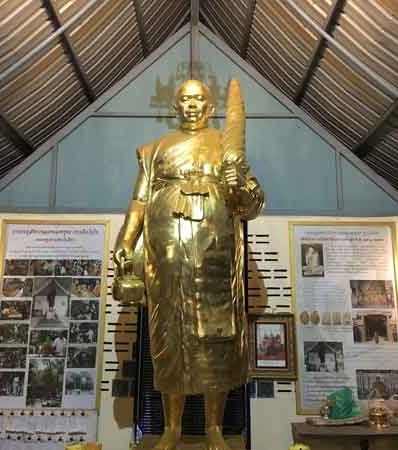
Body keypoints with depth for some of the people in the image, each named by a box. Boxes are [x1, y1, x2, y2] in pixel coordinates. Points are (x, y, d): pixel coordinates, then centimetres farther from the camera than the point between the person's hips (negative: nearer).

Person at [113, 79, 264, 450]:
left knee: (215, 335, 2)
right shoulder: (157, 149, 18)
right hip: (167, 254, 1)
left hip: (215, 253, -1)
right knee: (170, 334, 6)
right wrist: (124, 244, 2)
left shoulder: (226, 146, 13)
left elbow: (252, 207, 7)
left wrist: (242, 188, -15)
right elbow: (139, 202, 13)